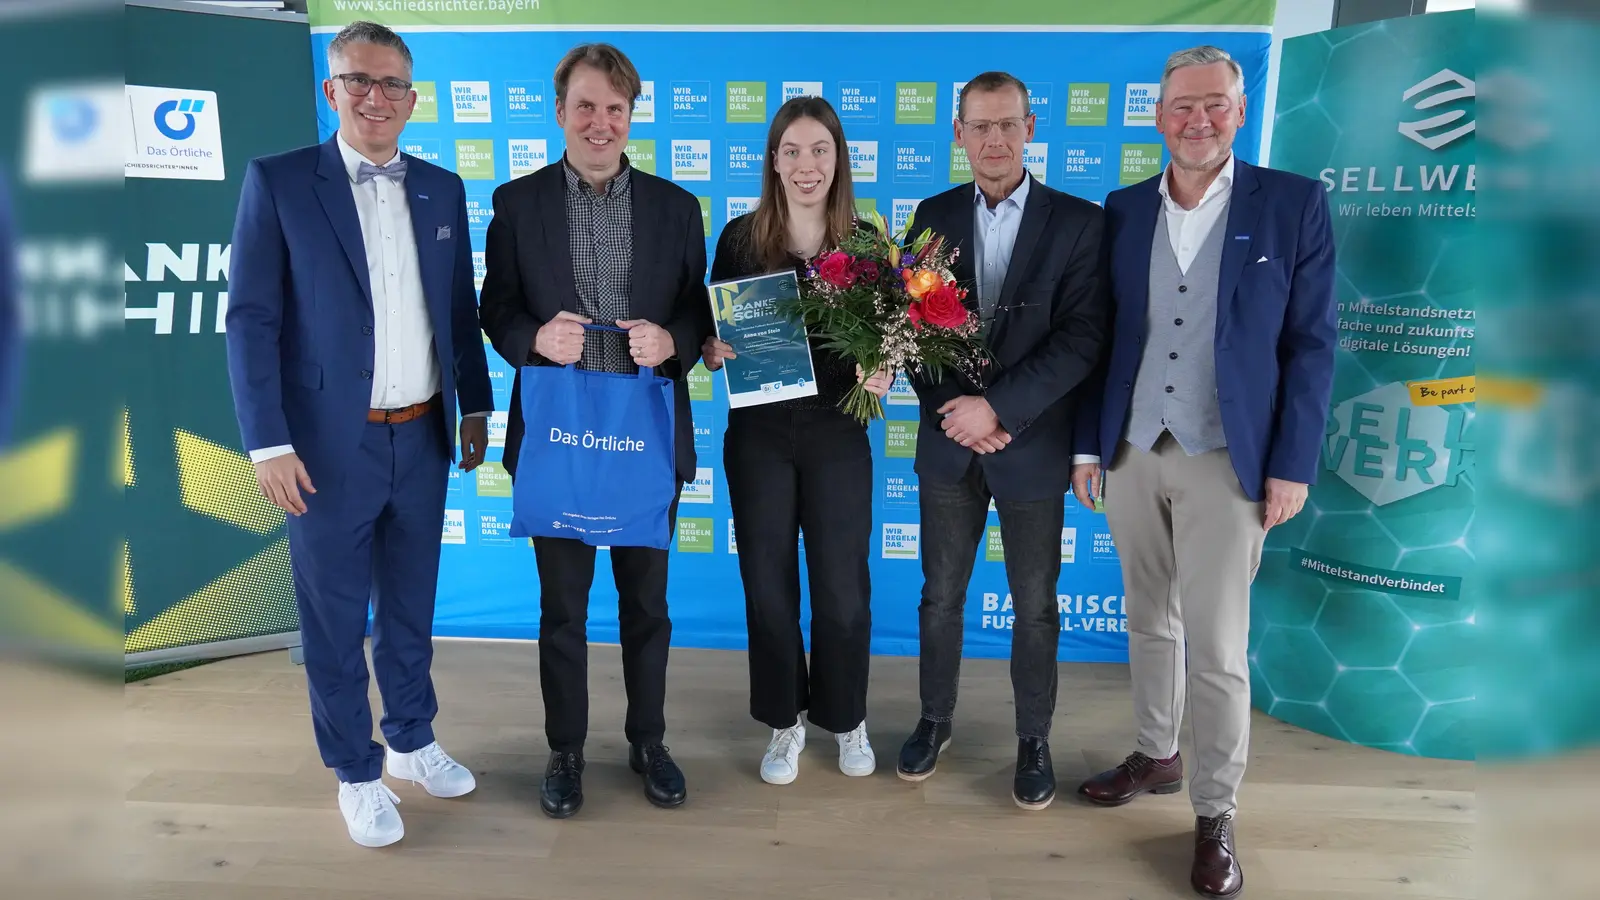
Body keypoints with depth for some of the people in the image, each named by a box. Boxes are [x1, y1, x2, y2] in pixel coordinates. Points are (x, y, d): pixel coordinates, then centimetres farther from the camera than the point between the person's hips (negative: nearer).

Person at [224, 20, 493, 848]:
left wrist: (475, 406, 10)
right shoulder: (278, 181, -6)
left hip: (423, 439, 4)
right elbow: (251, 320, -9)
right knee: (333, 620, 10)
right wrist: (268, 444, -14)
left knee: (410, 607, 18)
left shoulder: (441, 189, 7)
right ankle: (356, 773, 28)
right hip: (330, 446, -4)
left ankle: (412, 741, 37)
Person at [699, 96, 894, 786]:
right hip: (758, 433, 1)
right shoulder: (740, 238, -1)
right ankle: (785, 722, 30)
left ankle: (845, 717, 31)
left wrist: (881, 375, -18)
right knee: (768, 586, 9)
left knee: (843, 590, 6)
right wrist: (712, 351, -17)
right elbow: (712, 330, 5)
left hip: (837, 434, 0)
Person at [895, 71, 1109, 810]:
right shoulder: (934, 215, 4)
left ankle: (1034, 739, 28)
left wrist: (998, 406, -20)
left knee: (1035, 605, 10)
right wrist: (957, 414, -10)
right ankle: (935, 719, 33)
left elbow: (1082, 336, -13)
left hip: (1033, 447, -2)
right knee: (941, 593, 14)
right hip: (948, 443, 3)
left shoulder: (1077, 222, -5)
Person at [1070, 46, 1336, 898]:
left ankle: (1215, 814, 18)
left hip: (1226, 463, -3)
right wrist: (1087, 443, 6)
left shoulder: (1293, 203, -3)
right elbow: (1100, 336, 8)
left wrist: (1291, 464, -8)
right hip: (1130, 455, 4)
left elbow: (1311, 343, -4)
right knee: (1149, 622, 17)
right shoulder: (1122, 210, 6)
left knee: (1217, 649, 1)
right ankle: (1156, 756, 36)